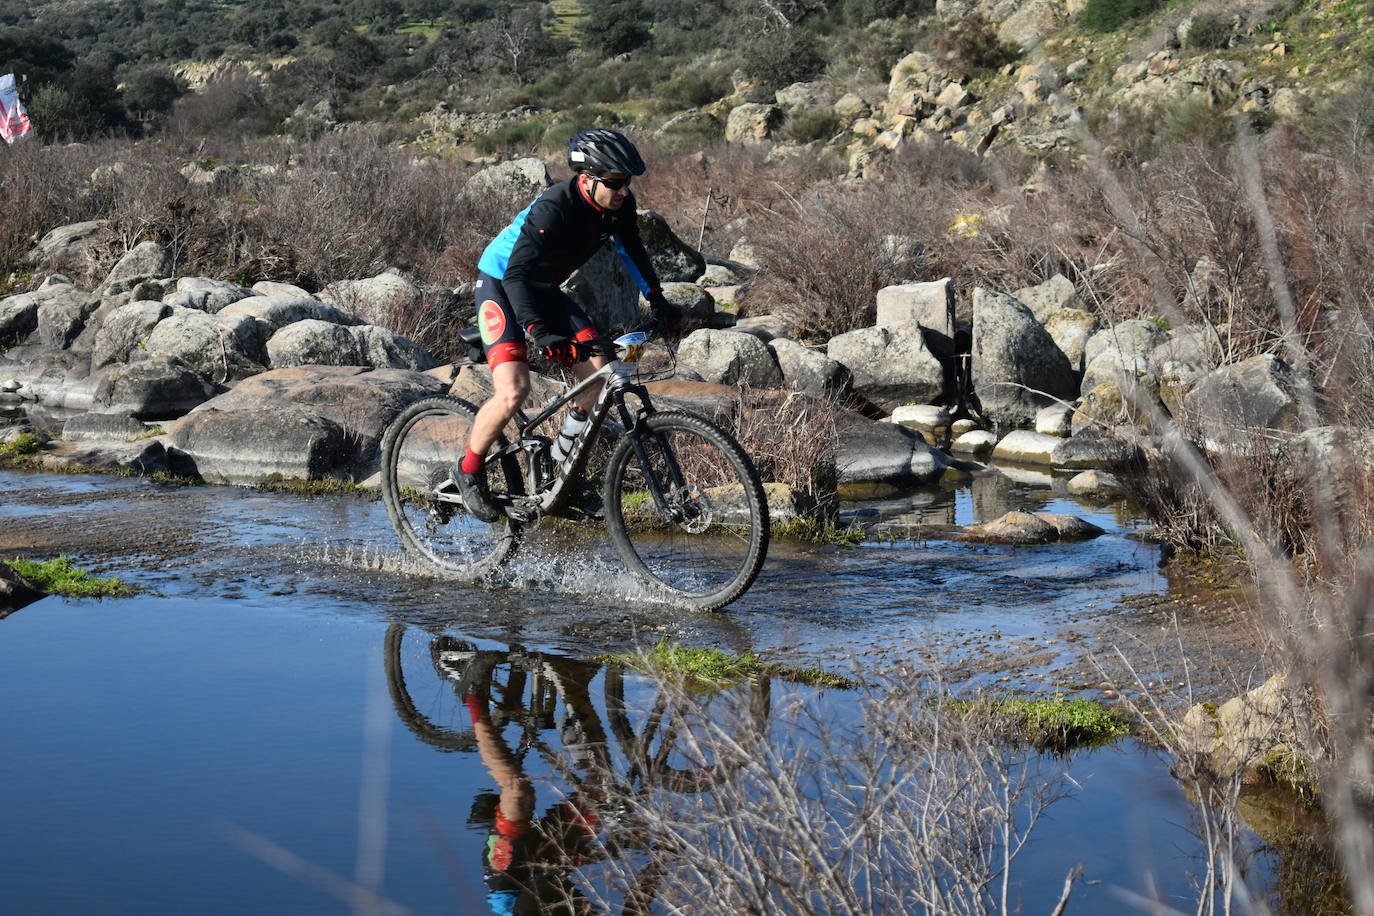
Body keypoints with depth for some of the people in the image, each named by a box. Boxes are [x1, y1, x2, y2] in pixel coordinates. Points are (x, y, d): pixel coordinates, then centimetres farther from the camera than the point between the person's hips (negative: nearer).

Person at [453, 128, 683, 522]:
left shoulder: (620, 204, -12)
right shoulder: (554, 208, -33)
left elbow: (631, 250, 10)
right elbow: (516, 273, -38)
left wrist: (658, 301, 2)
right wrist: (538, 332, -49)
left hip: (545, 291, 7)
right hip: (500, 285, -7)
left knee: (598, 372, -12)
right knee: (513, 391, -22)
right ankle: (468, 471, 0)